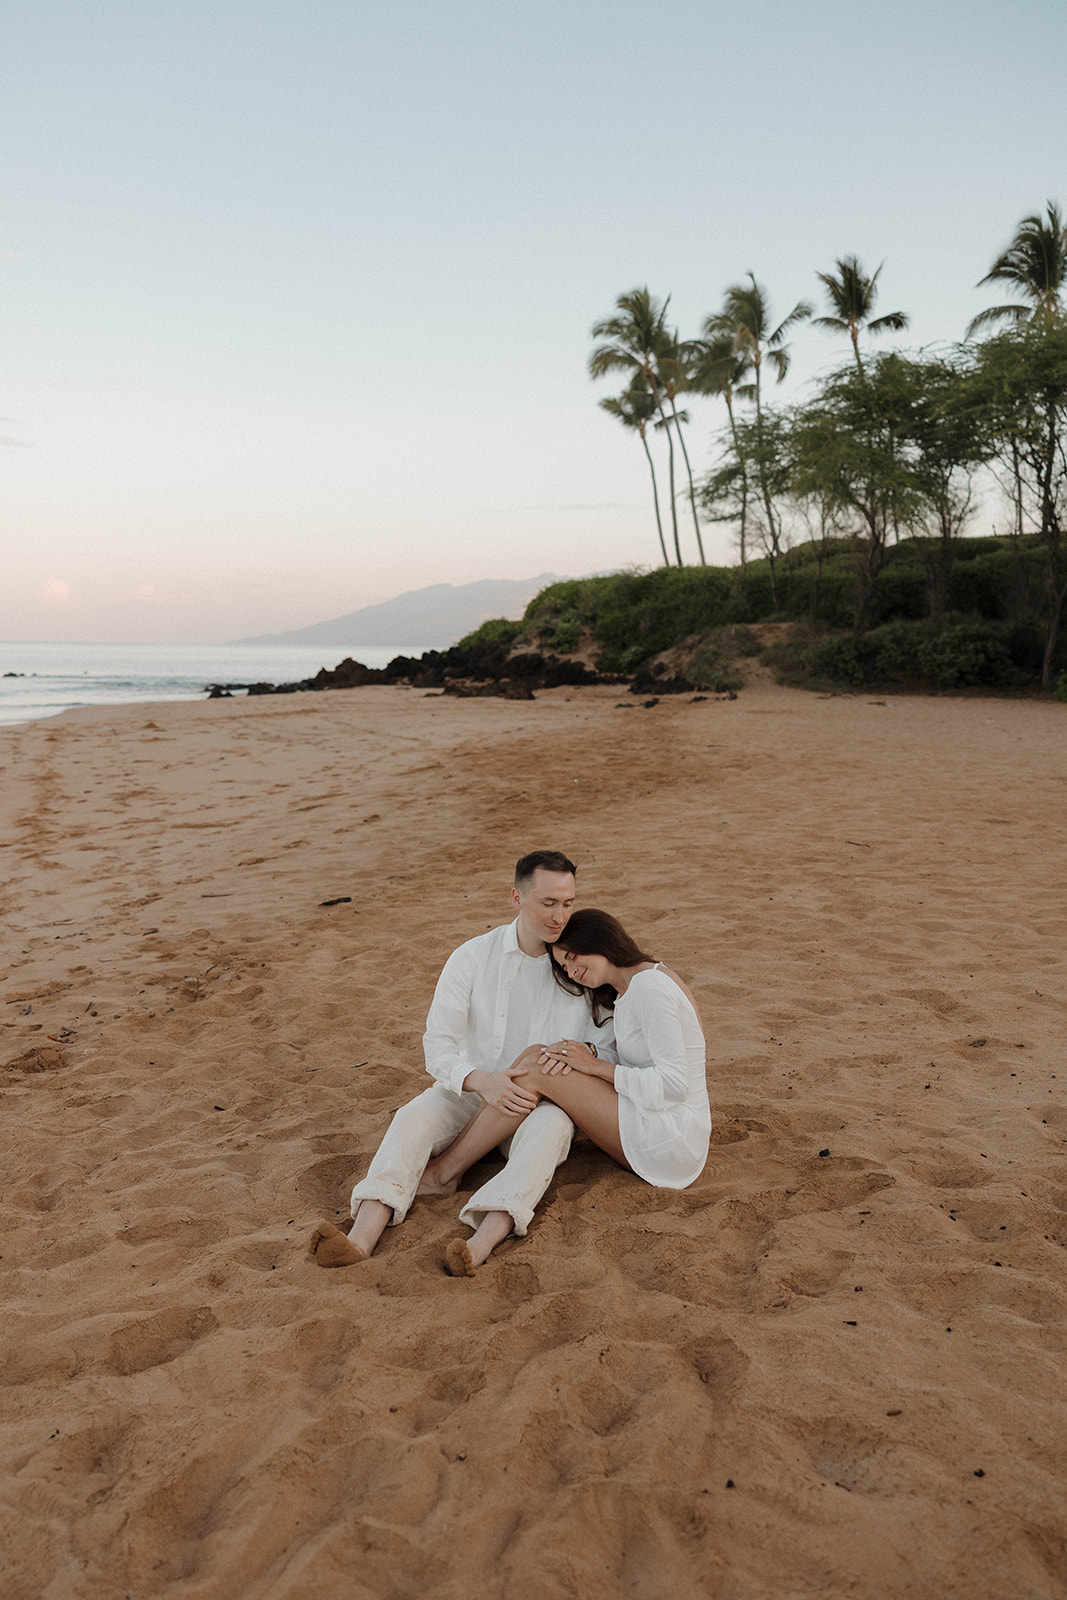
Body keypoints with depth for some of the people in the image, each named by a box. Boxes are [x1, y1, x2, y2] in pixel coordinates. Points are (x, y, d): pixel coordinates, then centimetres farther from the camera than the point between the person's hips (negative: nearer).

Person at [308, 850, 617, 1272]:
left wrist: (585, 1052, -23)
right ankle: (360, 1239, -44)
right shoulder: (472, 958, -5)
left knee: (548, 1127, -36)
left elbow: (611, 1049, 2)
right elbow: (438, 1045, -9)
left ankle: (480, 1246, -52)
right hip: (469, 1090, 1)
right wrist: (481, 1080, -29)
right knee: (413, 1118, -29)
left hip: (542, 1101, -1)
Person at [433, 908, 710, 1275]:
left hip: (670, 1141, -10)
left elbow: (674, 1083, -21)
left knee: (537, 1071, -14)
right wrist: (570, 1054, -8)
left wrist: (595, 1066, -14)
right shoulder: (624, 993, 17)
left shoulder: (649, 986, -14)